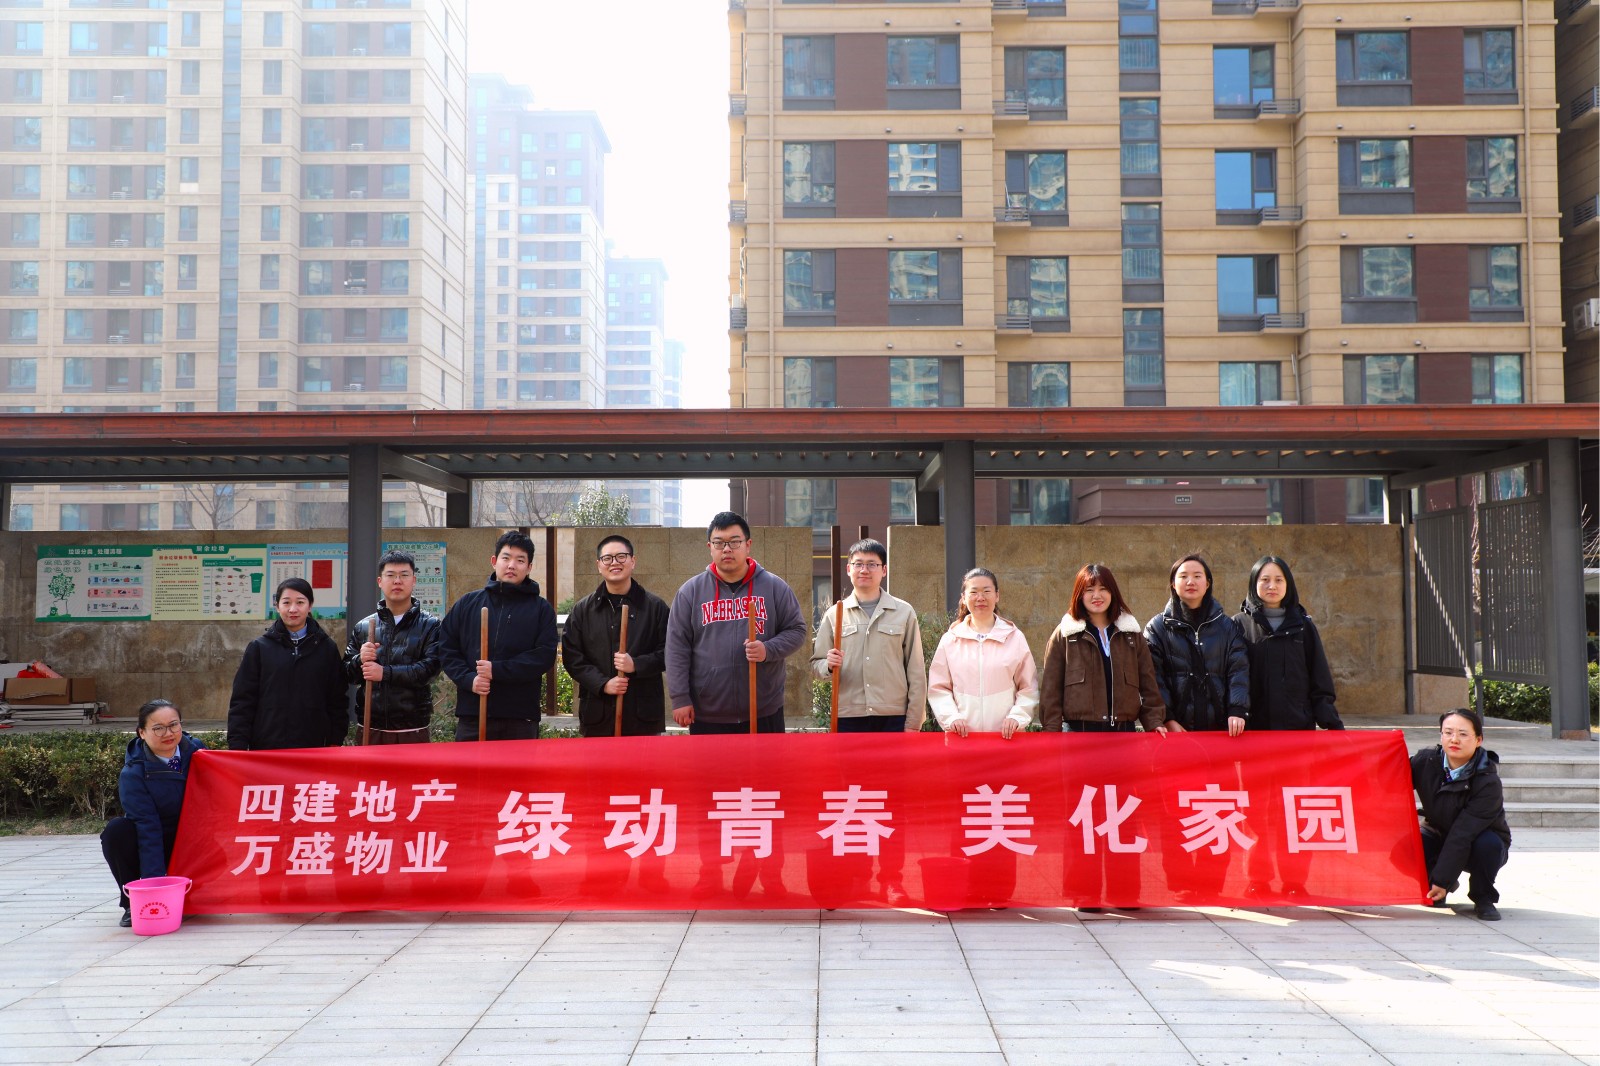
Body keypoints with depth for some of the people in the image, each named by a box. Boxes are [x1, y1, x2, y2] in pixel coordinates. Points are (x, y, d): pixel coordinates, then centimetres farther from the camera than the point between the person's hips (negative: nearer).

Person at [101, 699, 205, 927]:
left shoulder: (195, 750, -9)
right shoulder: (132, 774, -20)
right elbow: (147, 829, -26)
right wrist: (155, 880, -32)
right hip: (148, 846, -2)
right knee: (116, 831, -30)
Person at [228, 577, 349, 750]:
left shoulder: (327, 648, 7)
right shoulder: (259, 648, 5)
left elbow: (338, 700, 9)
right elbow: (242, 701, 4)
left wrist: (335, 743, 2)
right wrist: (238, 747, -3)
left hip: (314, 747, 1)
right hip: (265, 748, 0)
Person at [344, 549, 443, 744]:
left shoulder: (429, 626, 4)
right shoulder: (363, 627, 13)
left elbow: (429, 668, -10)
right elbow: (346, 673, 11)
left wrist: (385, 673, -16)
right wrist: (360, 660, -10)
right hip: (371, 728, 2)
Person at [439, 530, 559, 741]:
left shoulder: (541, 609, 6)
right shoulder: (467, 604, 12)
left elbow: (545, 656, -5)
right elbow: (446, 648, 10)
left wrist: (497, 670, -13)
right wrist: (468, 679, -7)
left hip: (521, 718, -1)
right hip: (472, 715, 1)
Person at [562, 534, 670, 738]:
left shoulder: (655, 606, 7)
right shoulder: (582, 610, 11)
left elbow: (668, 652, 4)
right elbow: (572, 656, 5)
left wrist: (636, 664, -13)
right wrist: (602, 684, -9)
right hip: (598, 713, 1)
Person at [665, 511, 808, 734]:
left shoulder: (774, 587, 3)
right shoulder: (691, 591, 3)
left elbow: (796, 630, 6)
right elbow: (677, 647, 1)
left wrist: (768, 650, -14)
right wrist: (680, 698, -5)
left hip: (765, 713, 0)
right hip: (707, 716, 0)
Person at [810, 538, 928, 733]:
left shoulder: (904, 612, 5)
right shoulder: (833, 614, 8)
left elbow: (916, 672, 5)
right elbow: (817, 663, 10)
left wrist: (913, 722, 1)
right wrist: (829, 666, -14)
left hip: (893, 718, -1)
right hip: (848, 719, 1)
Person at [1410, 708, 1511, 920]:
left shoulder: (1488, 783, -27)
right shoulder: (1426, 761, -14)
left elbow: (1463, 834, -30)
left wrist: (1442, 880, -31)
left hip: (1478, 842, -3)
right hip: (1438, 836, 3)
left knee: (1488, 844, -37)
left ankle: (1484, 899, -7)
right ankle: (1436, 890, 6)